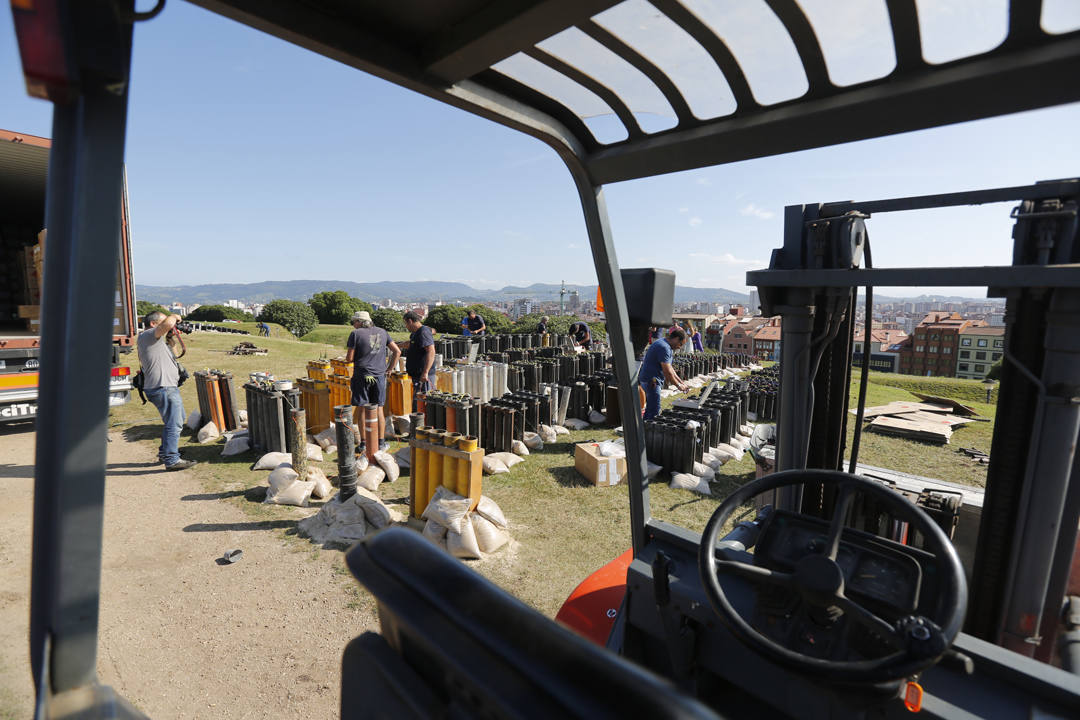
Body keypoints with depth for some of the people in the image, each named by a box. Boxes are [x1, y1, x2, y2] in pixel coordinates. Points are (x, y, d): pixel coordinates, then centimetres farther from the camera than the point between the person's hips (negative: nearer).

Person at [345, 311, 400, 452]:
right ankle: (381, 442, 15)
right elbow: (397, 351, 9)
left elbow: (349, 358, -6)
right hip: (380, 376, 3)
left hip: (362, 376, -3)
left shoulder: (355, 334, -4)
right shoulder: (382, 332, 9)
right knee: (379, 409, 10)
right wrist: (389, 369, 12)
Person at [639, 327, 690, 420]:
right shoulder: (664, 348, -20)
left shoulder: (665, 345, 13)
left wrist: (682, 382, 14)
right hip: (651, 381, -11)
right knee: (654, 412, -7)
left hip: (650, 381, 11)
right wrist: (679, 386, -9)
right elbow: (667, 372, -21)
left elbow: (669, 368, 18)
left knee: (650, 409, 19)